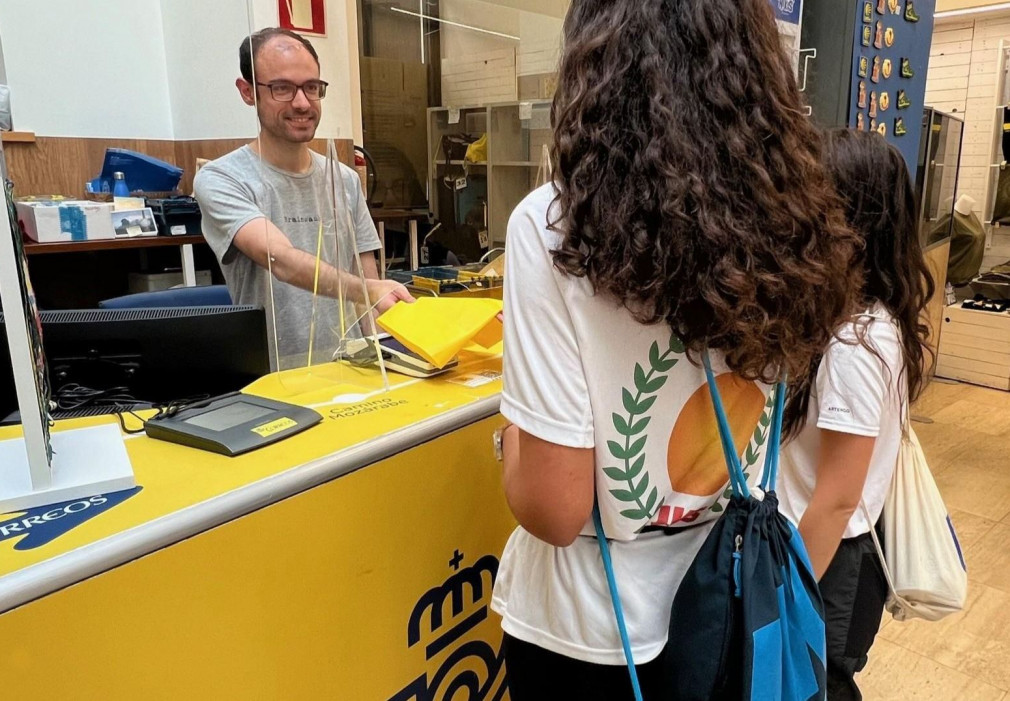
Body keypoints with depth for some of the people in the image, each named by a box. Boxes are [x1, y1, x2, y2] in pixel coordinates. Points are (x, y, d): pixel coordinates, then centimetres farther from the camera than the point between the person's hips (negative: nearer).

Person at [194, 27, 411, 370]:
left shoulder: (346, 180, 8)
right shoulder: (220, 180, -7)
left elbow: (371, 283, 9)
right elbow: (281, 260, -24)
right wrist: (367, 290, -39)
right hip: (272, 376, -3)